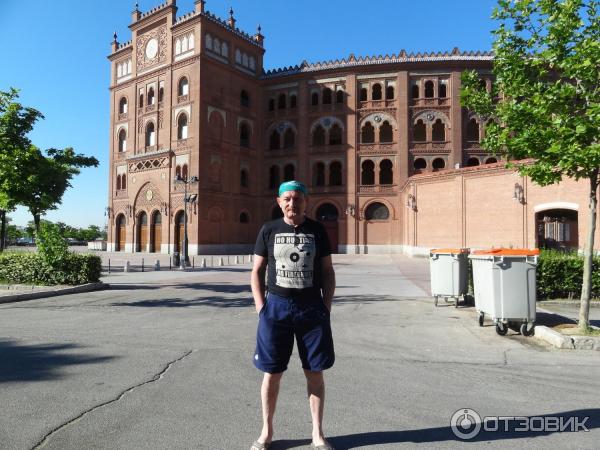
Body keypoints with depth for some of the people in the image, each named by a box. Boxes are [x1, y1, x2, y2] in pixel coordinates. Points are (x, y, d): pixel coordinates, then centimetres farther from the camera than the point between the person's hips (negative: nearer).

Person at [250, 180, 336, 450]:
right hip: (276, 306, 0)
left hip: (312, 307, 1)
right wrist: (261, 309, -3)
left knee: (315, 373, 8)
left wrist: (326, 308, -2)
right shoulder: (268, 231, 2)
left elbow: (328, 271, 6)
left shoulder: (317, 231, 3)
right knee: (272, 373, 7)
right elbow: (257, 272, 5)